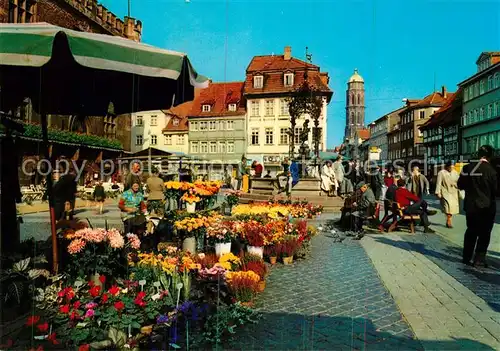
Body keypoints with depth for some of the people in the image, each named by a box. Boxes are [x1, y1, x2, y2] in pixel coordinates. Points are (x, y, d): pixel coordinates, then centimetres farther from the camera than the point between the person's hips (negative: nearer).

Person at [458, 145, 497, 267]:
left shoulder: (467, 168, -1)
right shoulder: (490, 170, -14)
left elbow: (460, 185, 5)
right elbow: (494, 189, -8)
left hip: (470, 205, 4)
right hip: (486, 206, -4)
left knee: (471, 231, 15)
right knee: (484, 233, 6)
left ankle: (466, 257, 19)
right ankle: (479, 258, 7)